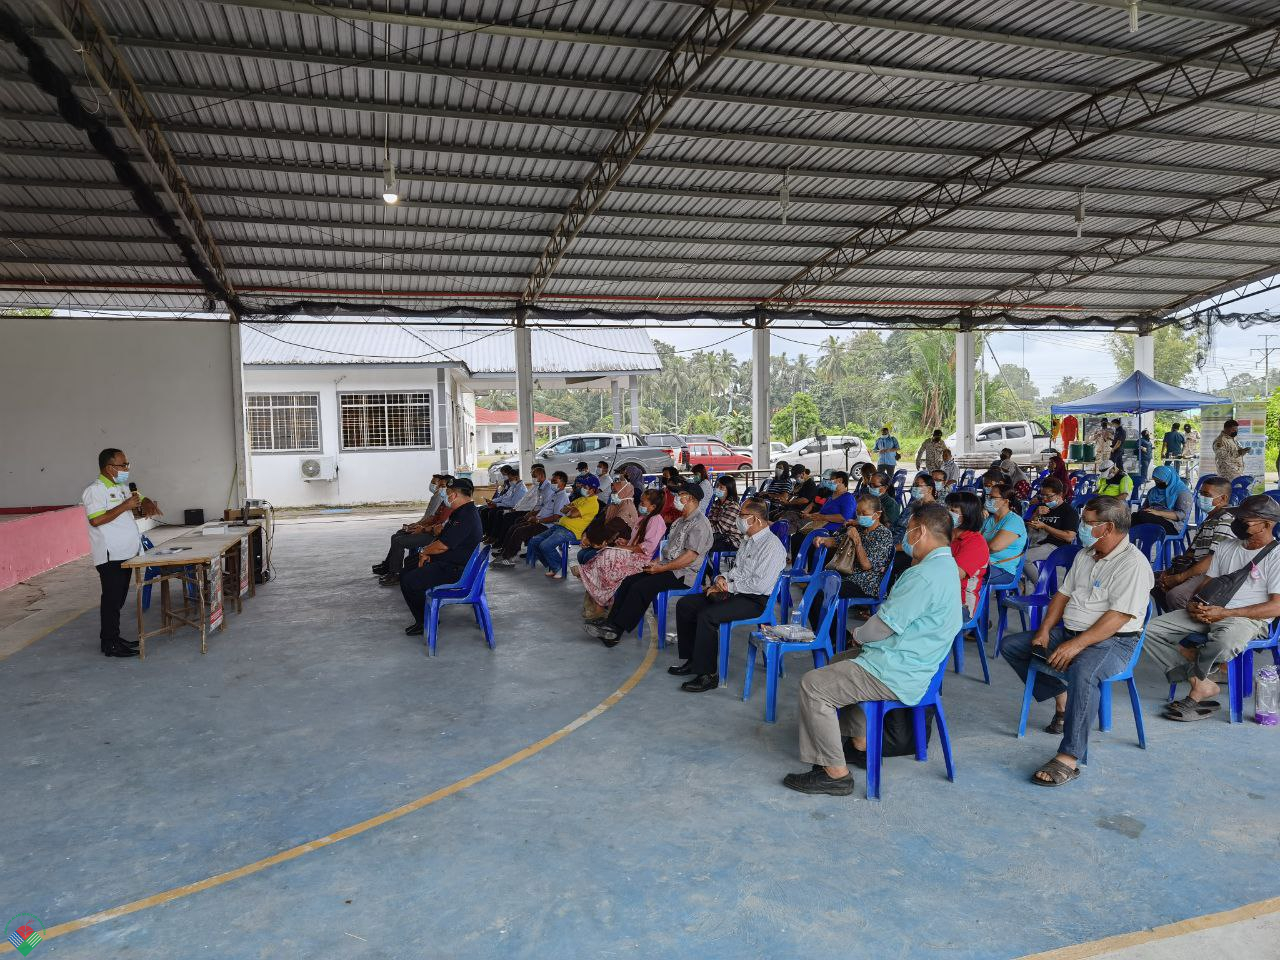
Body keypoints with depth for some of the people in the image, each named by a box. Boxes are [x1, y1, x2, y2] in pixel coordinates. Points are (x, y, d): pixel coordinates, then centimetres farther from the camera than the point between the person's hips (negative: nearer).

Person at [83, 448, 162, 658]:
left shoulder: (123, 488, 15)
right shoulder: (94, 491, -12)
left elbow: (143, 499, 26)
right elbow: (96, 520, -24)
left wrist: (147, 505, 2)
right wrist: (125, 506, -21)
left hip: (125, 554, 9)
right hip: (110, 556, -9)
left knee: (118, 598, 15)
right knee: (111, 599, -4)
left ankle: (114, 637, 24)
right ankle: (109, 644, 1)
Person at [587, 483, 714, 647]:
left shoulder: (700, 524, -12)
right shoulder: (680, 521, 21)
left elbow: (690, 556, -20)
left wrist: (661, 568, -19)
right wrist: (656, 562, 5)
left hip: (683, 574, -9)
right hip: (667, 567, 9)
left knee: (640, 587, -25)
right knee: (628, 581, -8)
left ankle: (616, 630, -20)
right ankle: (610, 624, -13)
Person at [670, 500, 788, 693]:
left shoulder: (772, 545, -16)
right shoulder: (748, 540, 14)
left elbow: (760, 585, -23)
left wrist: (729, 587, -14)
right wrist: (722, 578, 2)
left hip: (754, 600, -10)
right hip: (734, 592, 10)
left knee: (707, 616, -30)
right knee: (685, 604, 3)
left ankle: (708, 675, -19)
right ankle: (692, 660, 10)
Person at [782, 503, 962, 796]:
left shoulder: (924, 575, -25)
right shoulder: (947, 567, 10)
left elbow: (883, 626, -21)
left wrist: (858, 635, 0)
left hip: (895, 676, -11)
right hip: (912, 665, 11)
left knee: (813, 685, -12)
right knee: (840, 663, 29)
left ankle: (835, 773, -5)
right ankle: (860, 746, 31)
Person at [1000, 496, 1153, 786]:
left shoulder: (1133, 564, -15)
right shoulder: (1085, 554, 13)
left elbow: (1119, 616, -23)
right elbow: (1063, 594, 16)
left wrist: (1076, 645, -27)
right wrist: (1044, 630, 2)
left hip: (1112, 641, -9)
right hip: (1069, 631, 9)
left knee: (1082, 672, -40)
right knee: (1011, 645, 3)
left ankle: (1069, 759, -36)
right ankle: (1061, 698, 10)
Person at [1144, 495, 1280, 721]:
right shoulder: (1226, 547, 18)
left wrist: (1224, 613, -18)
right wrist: (1195, 604, -3)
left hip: (1249, 618, -6)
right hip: (1211, 611, 7)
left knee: (1226, 643, -42)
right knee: (1151, 630, -12)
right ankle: (1200, 685, -16)